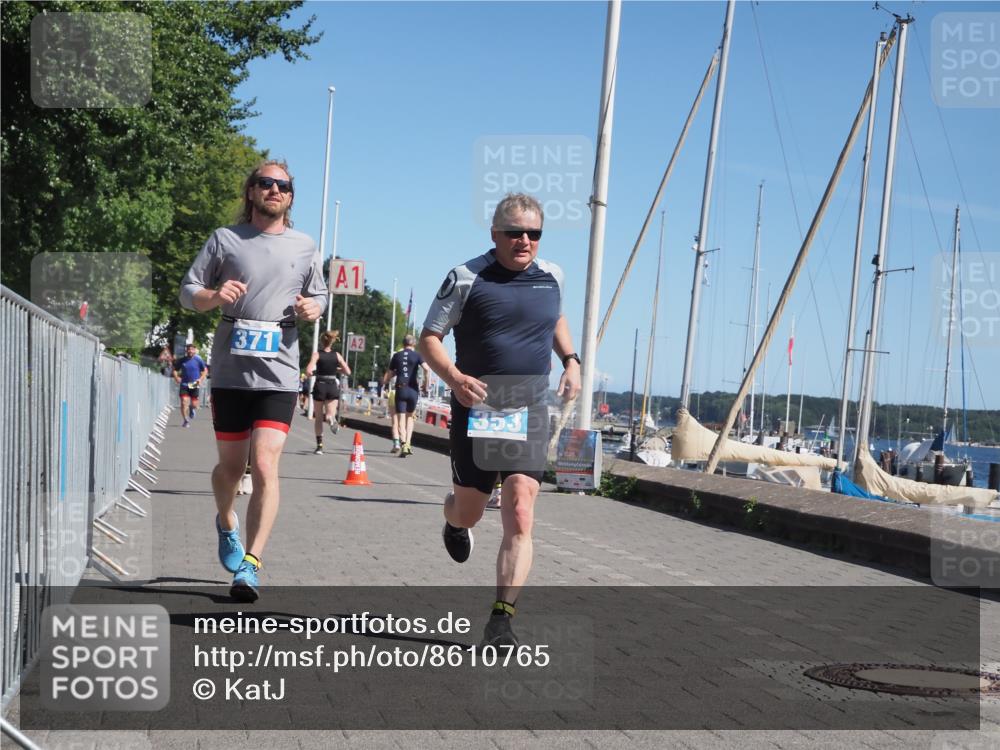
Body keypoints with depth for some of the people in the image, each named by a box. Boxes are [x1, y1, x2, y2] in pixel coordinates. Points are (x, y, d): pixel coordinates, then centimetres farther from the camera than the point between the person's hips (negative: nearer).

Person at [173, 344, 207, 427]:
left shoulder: (198, 360, -2)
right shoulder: (181, 360, 2)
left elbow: (205, 370, 6)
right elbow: (175, 369, 13)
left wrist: (201, 379, -8)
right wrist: (176, 377, -6)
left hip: (195, 385, -1)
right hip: (184, 384, 1)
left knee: (194, 404, 3)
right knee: (184, 402, -12)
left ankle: (192, 408, 41)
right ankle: (186, 421, -1)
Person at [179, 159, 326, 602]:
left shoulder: (304, 247, 10)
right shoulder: (225, 239, 5)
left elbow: (319, 297, 21)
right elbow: (188, 292, 6)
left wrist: (311, 309, -3)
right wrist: (215, 295, -16)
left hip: (279, 373, 0)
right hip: (229, 371, 0)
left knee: (265, 466, -14)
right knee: (231, 466, 12)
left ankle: (251, 563, -10)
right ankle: (226, 525, 43)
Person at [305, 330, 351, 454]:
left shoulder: (317, 354, -6)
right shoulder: (336, 355, 1)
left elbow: (308, 371, -17)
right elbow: (348, 371, 1)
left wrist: (310, 374, 5)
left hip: (320, 386, -1)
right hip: (333, 387, 1)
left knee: (318, 418, 12)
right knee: (329, 415, 6)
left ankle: (319, 446, 12)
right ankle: (332, 418, -34)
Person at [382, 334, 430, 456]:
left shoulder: (396, 356, 10)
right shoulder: (417, 355, 4)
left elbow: (386, 379, 12)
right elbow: (427, 369, -13)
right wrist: (425, 386, -3)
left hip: (400, 389, 0)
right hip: (413, 389, 0)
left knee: (400, 419, -2)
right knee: (410, 417, 16)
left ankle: (399, 442, -23)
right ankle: (407, 444, 7)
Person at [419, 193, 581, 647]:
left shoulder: (552, 276, 6)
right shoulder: (466, 278, -6)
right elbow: (428, 339, -2)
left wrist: (570, 361, 11)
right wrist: (455, 378, -21)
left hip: (529, 411, 2)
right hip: (476, 409, -1)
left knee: (519, 517, -11)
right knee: (468, 509, 13)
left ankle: (502, 620, -8)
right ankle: (455, 524, 53)